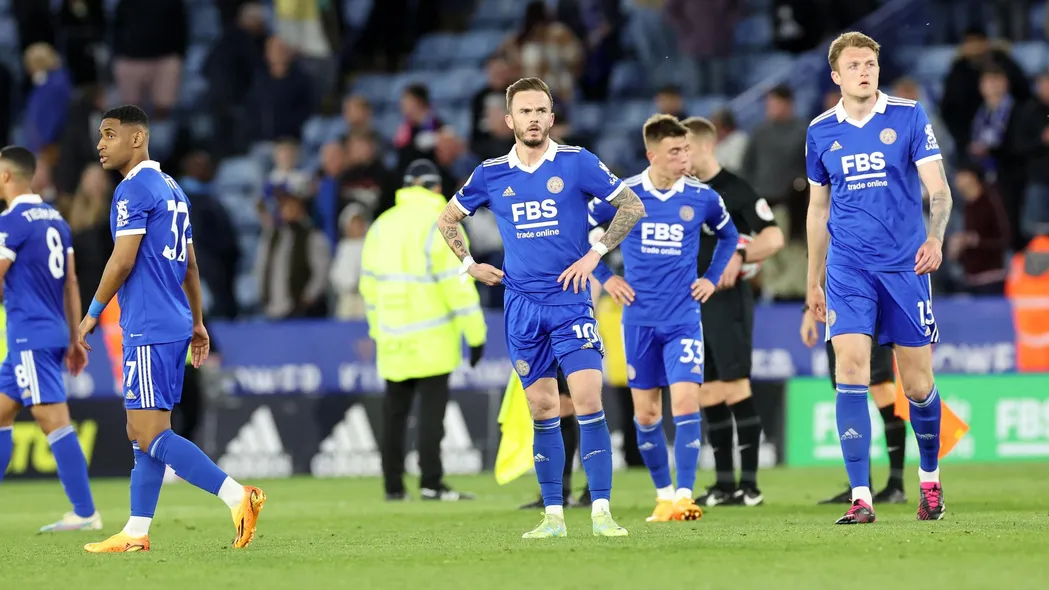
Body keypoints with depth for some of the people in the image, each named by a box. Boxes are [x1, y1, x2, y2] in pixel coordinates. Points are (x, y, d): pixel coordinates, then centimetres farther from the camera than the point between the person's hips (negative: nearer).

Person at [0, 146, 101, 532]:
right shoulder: (55, 219, 13)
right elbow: (71, 283, 15)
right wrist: (75, 339, 19)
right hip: (54, 333, 9)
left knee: (54, 421, -9)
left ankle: (85, 513, -11)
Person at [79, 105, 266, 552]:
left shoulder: (133, 189, -12)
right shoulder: (171, 189, 17)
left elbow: (123, 260, -16)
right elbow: (189, 264, 21)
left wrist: (93, 313, -5)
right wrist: (197, 323, 25)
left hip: (149, 330, -10)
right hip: (174, 324, 10)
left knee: (150, 436, -12)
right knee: (144, 432, 12)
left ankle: (238, 496, -20)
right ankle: (136, 533, 13)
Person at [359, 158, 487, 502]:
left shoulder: (381, 226, 10)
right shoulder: (439, 225, -9)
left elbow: (369, 284, 14)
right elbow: (456, 284, -13)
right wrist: (475, 334, -9)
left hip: (393, 341, 5)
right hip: (432, 341, -5)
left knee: (395, 412, 9)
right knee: (431, 409, -5)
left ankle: (393, 485, 10)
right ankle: (431, 483, -10)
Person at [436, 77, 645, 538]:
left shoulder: (576, 163, -2)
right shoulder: (491, 174, 5)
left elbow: (632, 206, 3)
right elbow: (448, 218, 21)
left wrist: (595, 253, -5)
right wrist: (470, 265, 11)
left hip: (570, 301, -3)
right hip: (521, 306, 3)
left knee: (589, 402, -13)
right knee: (542, 411, 5)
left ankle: (601, 511, -12)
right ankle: (553, 514, 10)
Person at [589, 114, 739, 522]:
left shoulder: (703, 197, -2)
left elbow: (728, 235, 19)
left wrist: (712, 278, 9)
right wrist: (605, 278, 4)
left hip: (684, 317, -1)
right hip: (639, 319, 1)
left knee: (685, 401, -15)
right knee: (646, 413, 6)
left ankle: (685, 496, -15)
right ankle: (664, 495, 20)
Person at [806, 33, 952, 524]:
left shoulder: (909, 117, -1)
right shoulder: (821, 132, 7)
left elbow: (937, 189, -4)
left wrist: (935, 238, -23)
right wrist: (813, 281, 17)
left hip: (905, 265, -1)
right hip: (848, 268, 1)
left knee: (918, 384, 3)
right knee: (851, 371, -14)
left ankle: (930, 478, 28)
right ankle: (860, 497, -14)